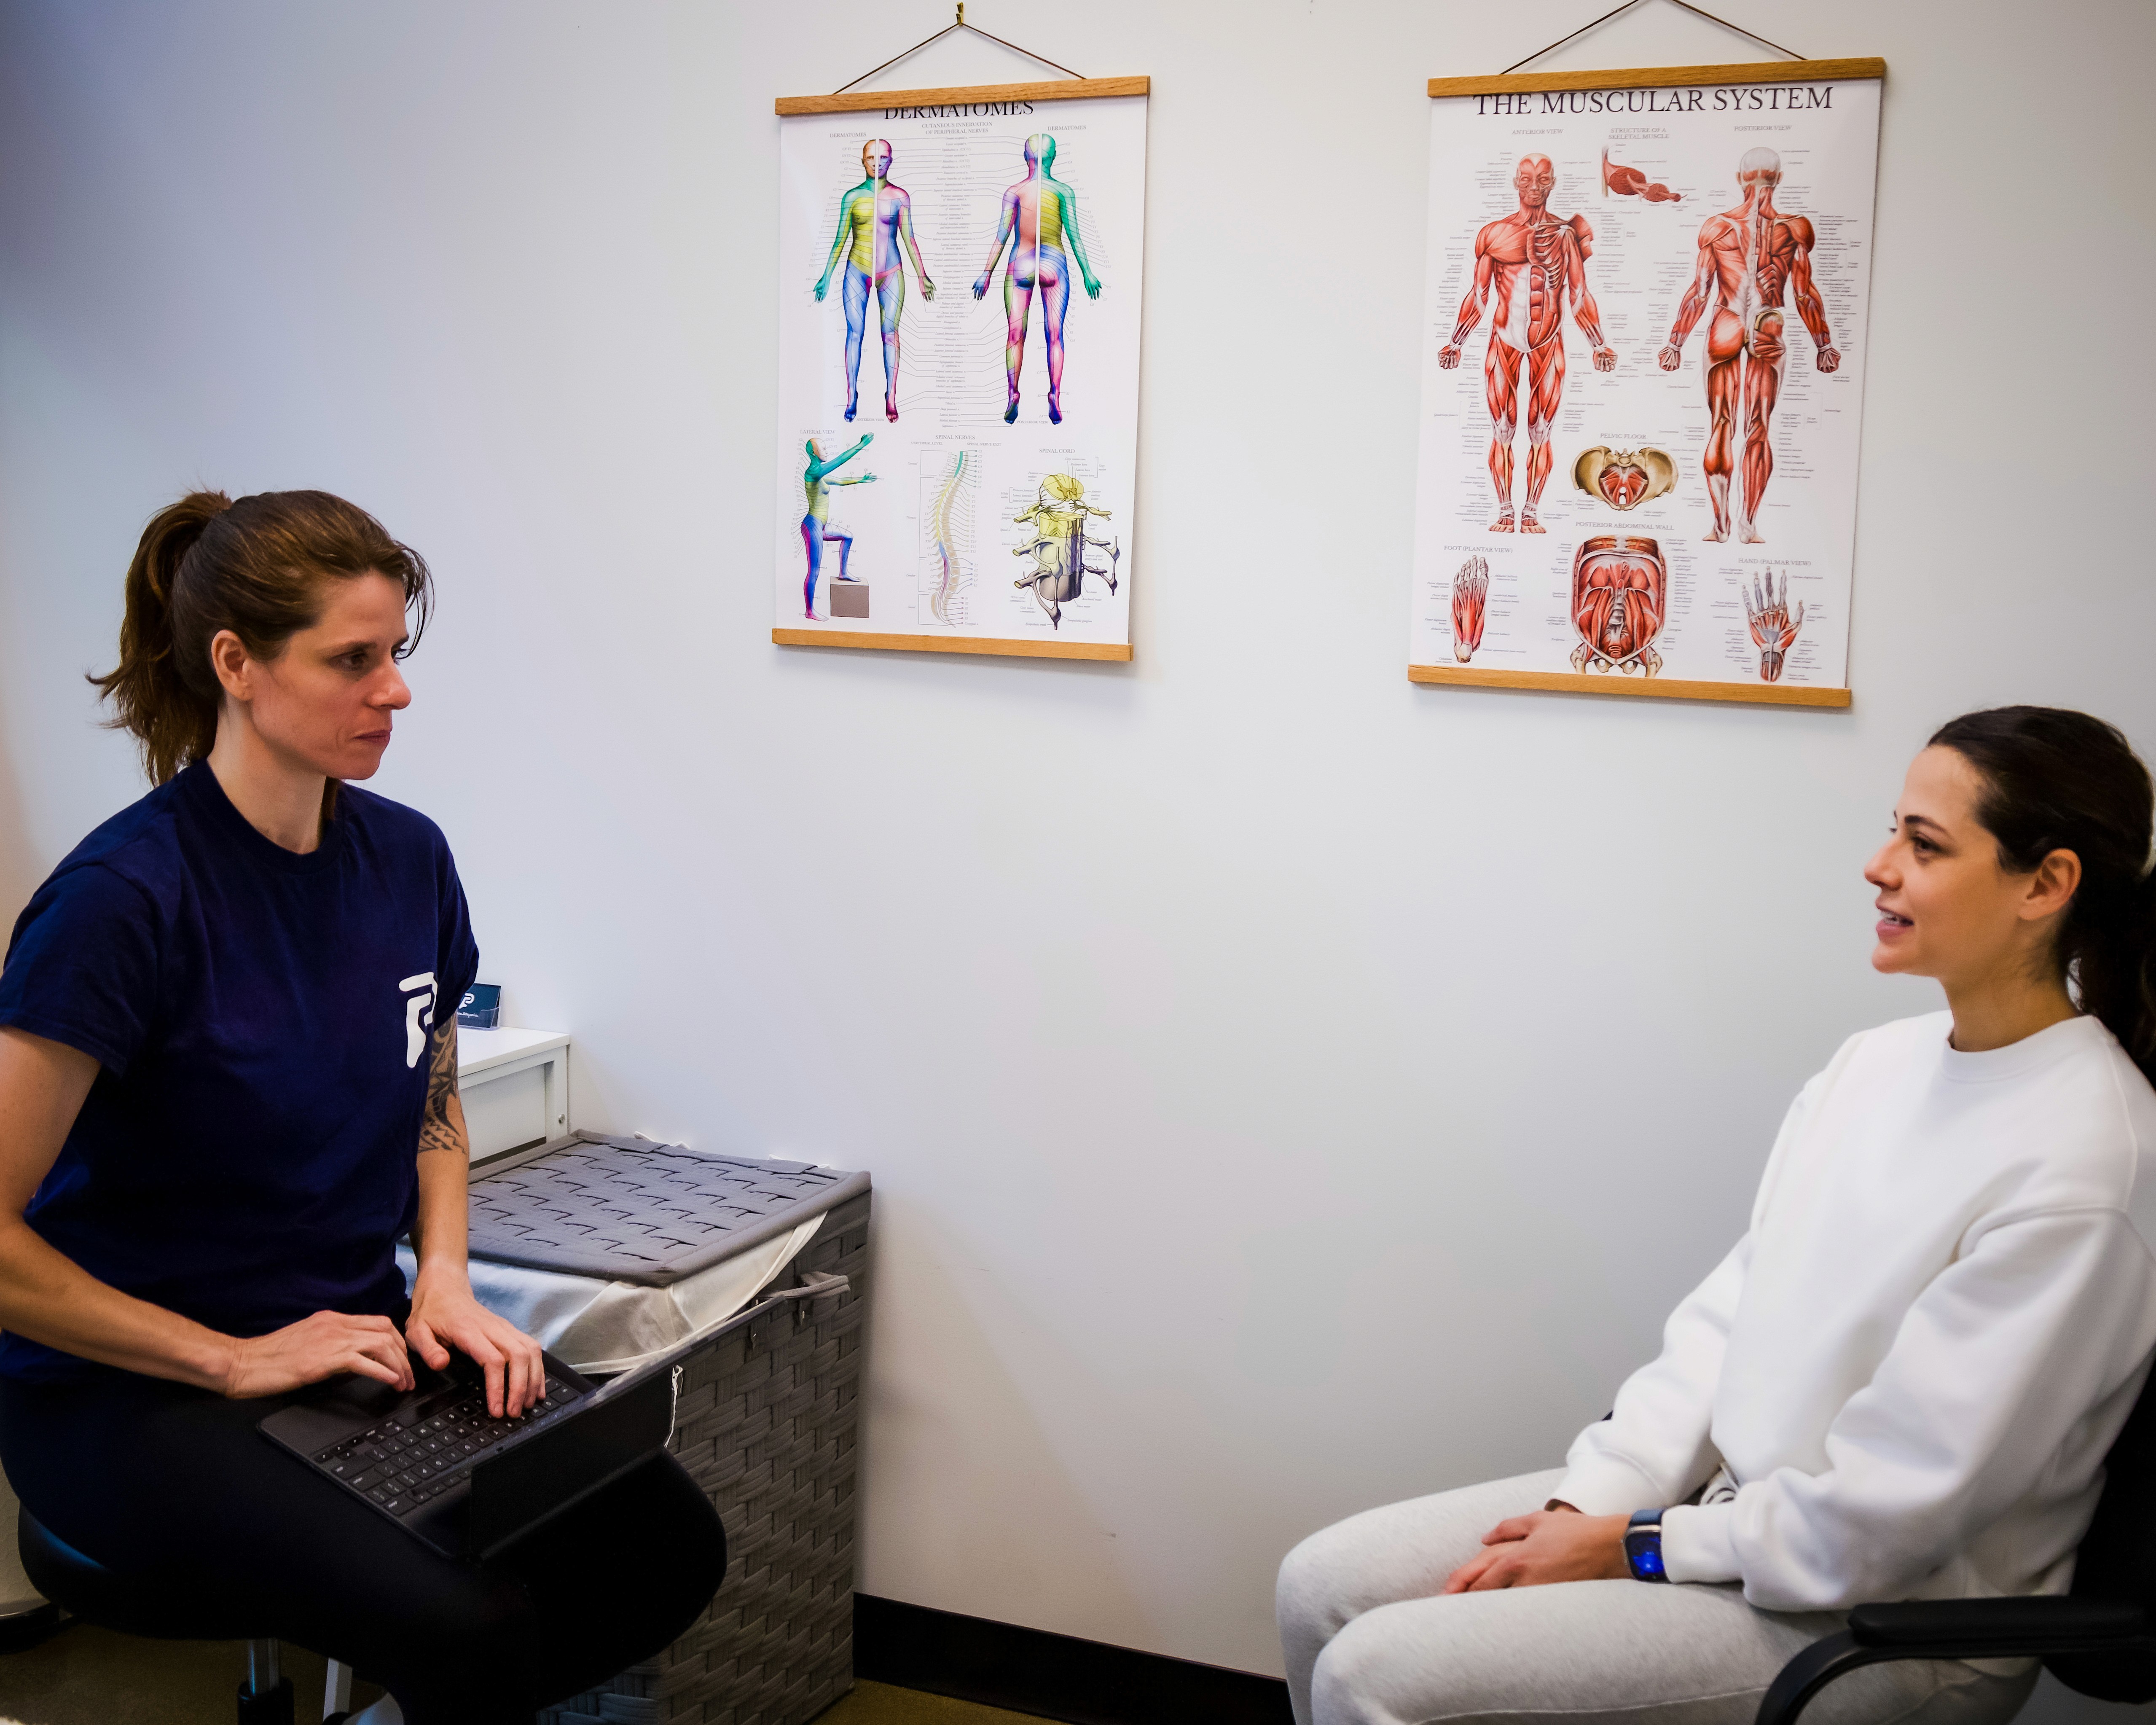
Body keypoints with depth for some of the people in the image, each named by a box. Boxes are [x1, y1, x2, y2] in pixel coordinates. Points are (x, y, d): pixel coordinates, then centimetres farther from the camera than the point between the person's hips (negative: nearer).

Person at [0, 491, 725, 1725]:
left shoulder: (408, 859, 1)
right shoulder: (126, 897, -19)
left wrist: (445, 1281, 0)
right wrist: (234, 1360, -16)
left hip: (363, 1339, 7)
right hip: (129, 1393, -6)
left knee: (669, 1544, -11)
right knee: (469, 1625, -28)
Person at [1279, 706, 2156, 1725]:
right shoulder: (1880, 1061, 4)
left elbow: (1887, 1513, -21)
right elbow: (1732, 1309, 6)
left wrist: (1636, 1548, -13)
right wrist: (1588, 1501, -4)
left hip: (1881, 1619, -8)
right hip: (1728, 1493, 8)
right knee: (1323, 1586, 1)